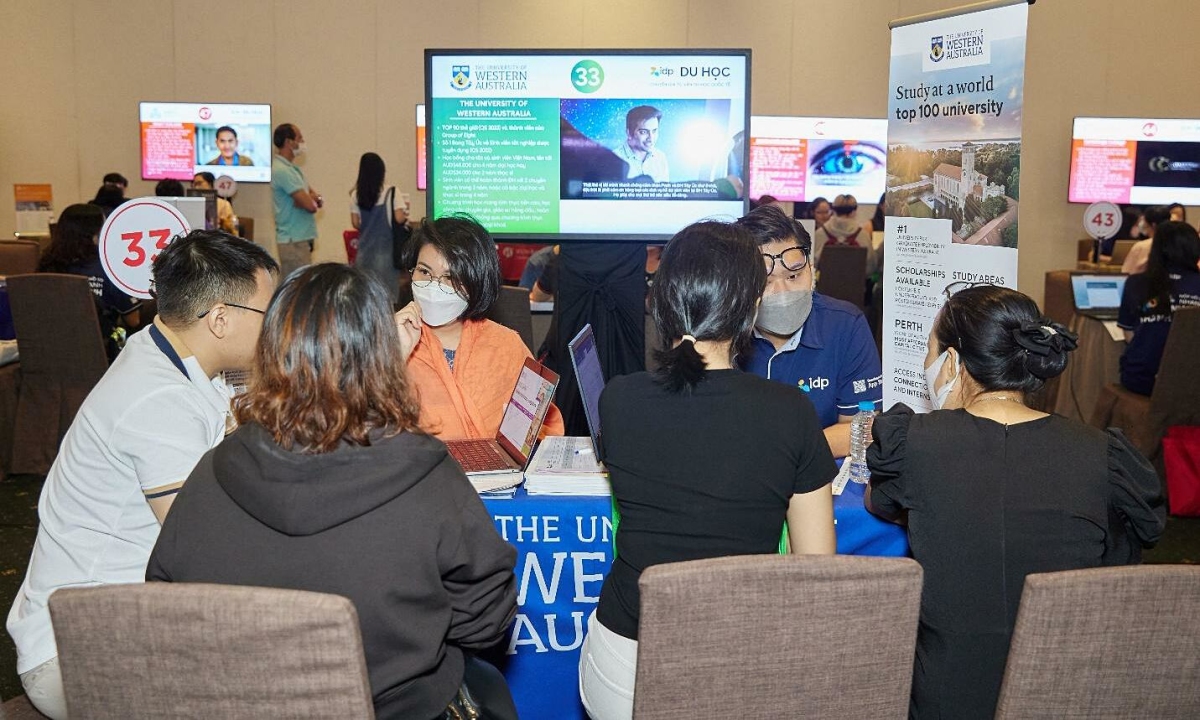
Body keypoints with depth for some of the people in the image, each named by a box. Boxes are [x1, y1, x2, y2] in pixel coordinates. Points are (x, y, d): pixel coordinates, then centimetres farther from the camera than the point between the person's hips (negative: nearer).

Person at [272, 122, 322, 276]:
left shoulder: (292, 168, 16)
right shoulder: (282, 171, -15)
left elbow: (315, 199, 16)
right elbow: (309, 205, -21)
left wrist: (316, 199, -7)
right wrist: (312, 200, 1)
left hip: (301, 238, 10)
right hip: (294, 240, -10)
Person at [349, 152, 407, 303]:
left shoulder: (356, 195, 1)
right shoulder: (391, 192, -8)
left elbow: (355, 223, 2)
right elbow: (399, 219, -10)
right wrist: (406, 215, 10)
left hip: (365, 247, 3)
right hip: (385, 248, -3)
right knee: (387, 289, 0)